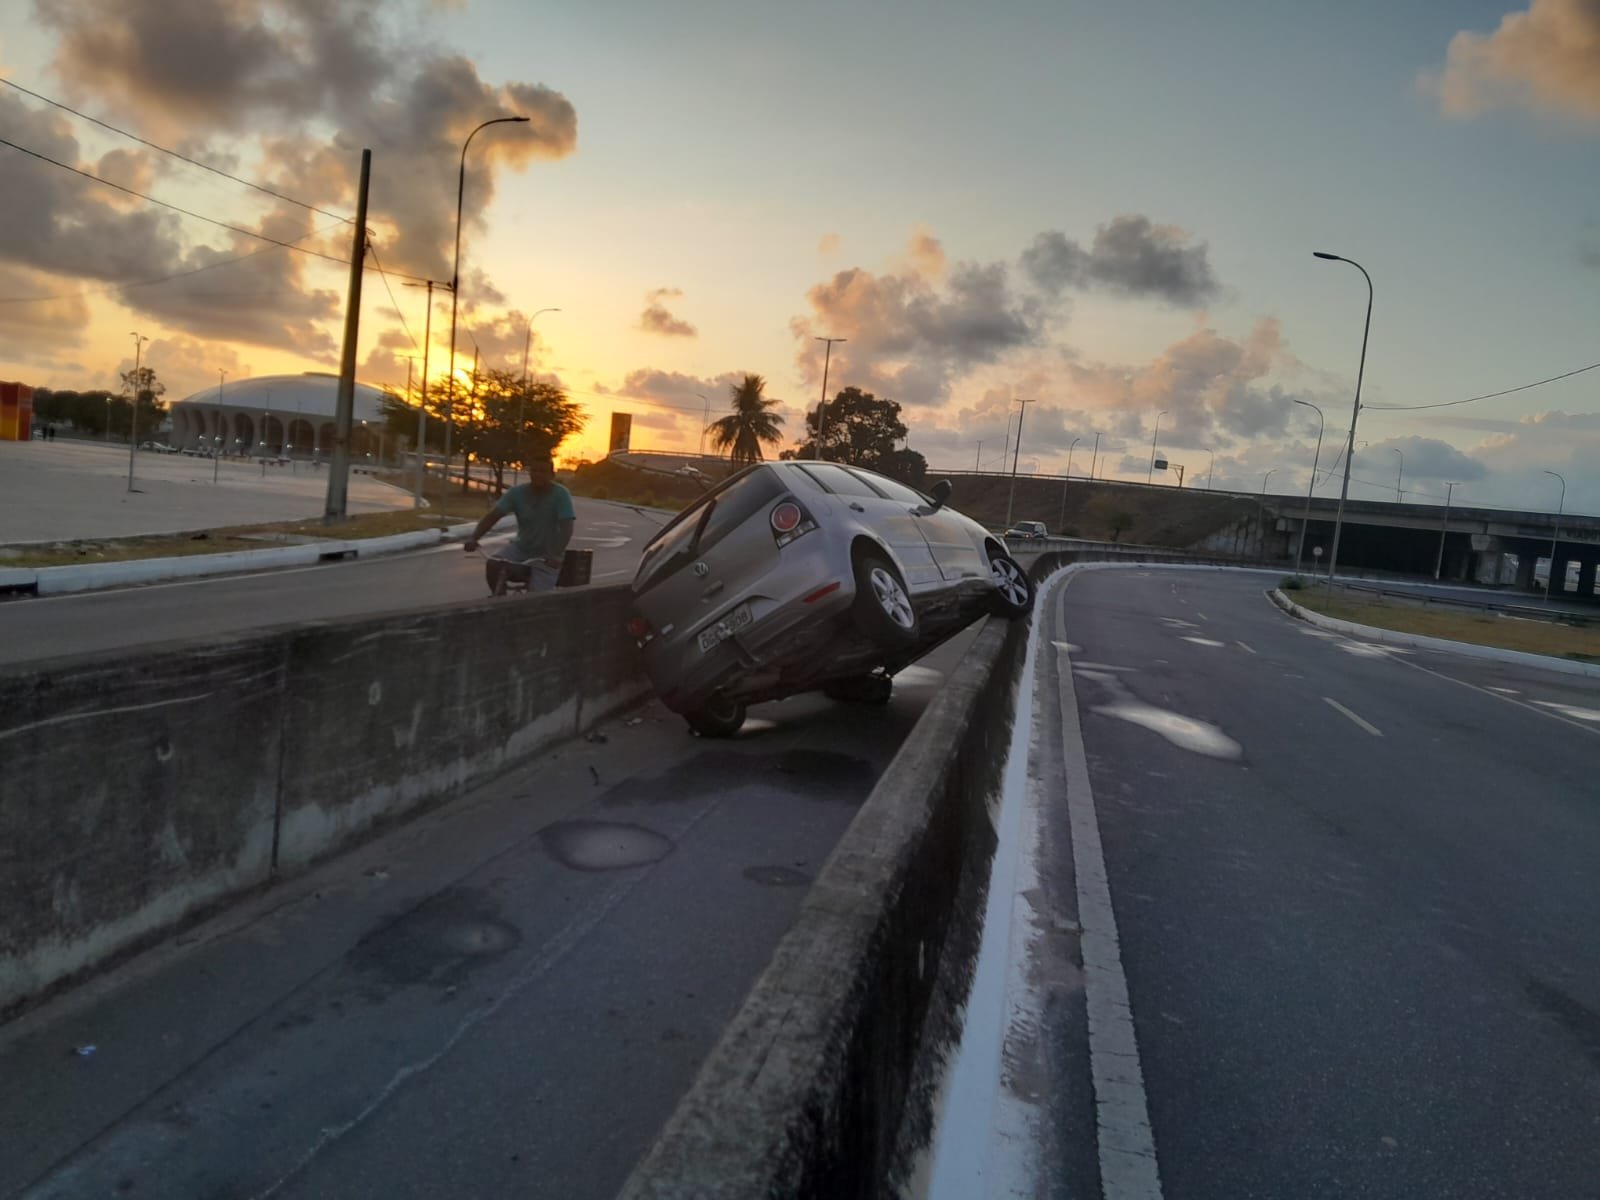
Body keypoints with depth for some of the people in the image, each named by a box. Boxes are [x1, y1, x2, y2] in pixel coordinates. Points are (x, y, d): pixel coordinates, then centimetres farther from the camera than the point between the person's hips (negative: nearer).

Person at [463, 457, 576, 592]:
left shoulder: (560, 494, -17)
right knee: (494, 565, -23)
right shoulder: (517, 492, -6)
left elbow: (566, 527, -26)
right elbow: (493, 515, -12)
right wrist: (473, 537, -28)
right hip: (521, 547, 4)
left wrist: (556, 555, -41)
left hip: (546, 556, -4)